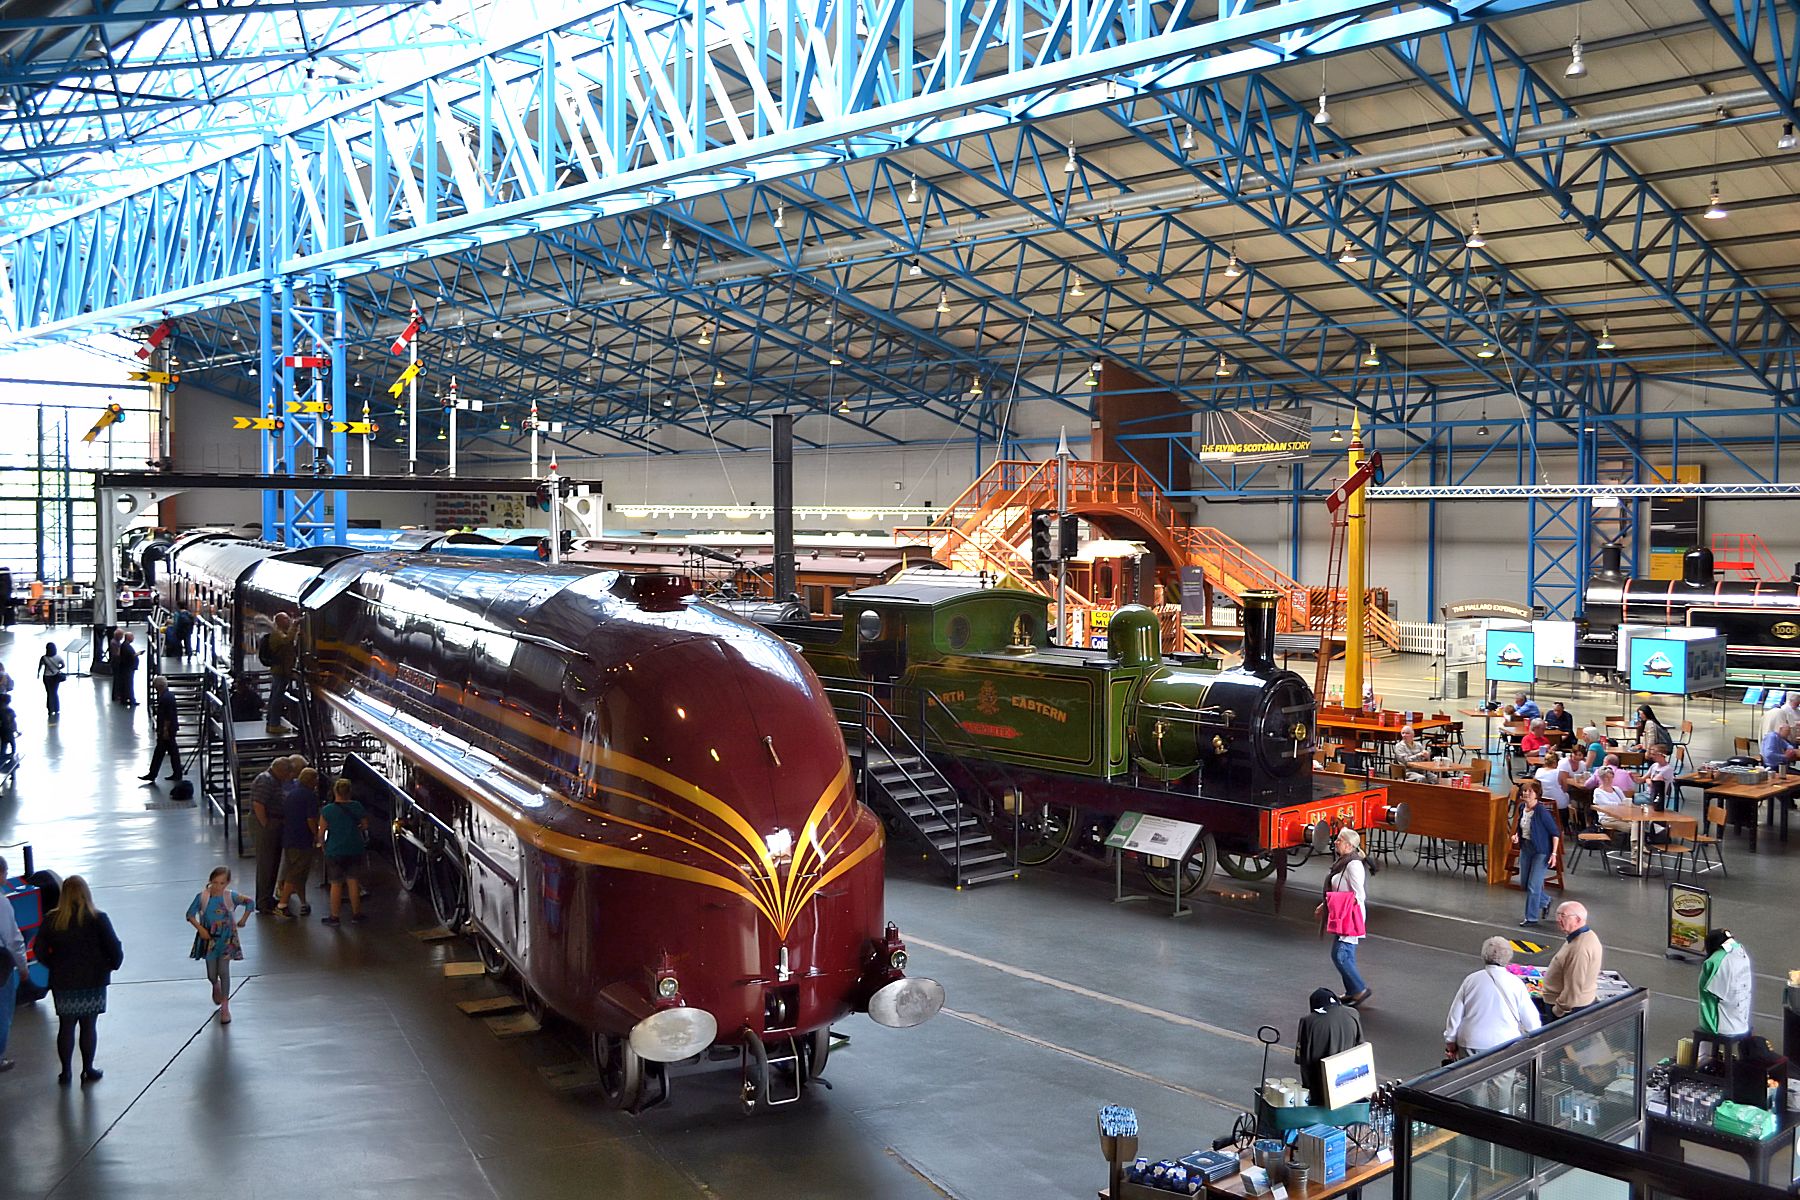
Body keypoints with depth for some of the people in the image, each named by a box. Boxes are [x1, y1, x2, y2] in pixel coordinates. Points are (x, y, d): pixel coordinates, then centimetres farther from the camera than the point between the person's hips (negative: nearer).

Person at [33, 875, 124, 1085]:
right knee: (89, 1026, 7)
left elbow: (40, 951, -1)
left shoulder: (52, 920, -4)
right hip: (92, 981, -2)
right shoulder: (97, 919, -12)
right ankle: (88, 1070, 13)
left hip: (62, 983, 2)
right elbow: (114, 948, -12)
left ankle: (65, 1071, 15)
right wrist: (113, 965, 7)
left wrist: (55, 967, 14)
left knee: (66, 1026, 11)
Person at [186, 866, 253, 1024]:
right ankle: (216, 986, 48)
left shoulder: (231, 897, -11)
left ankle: (225, 1007, 2)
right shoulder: (202, 896, -10)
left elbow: (250, 902, 1)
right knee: (211, 974, 9)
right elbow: (190, 914, -4)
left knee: (223, 971, -6)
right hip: (209, 938, 2)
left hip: (226, 939, -1)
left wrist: (243, 920, 0)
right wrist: (200, 928, -15)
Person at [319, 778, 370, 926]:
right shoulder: (356, 807, -3)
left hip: (335, 851, -2)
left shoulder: (327, 810, -10)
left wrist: (322, 844, 11)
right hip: (355, 851, 2)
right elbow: (365, 825, 7)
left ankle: (334, 916, 10)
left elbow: (321, 832, -7)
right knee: (353, 882, 11)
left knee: (336, 884, 5)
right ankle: (356, 914, 17)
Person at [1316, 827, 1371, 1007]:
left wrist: (1345, 912, -21)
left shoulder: (1353, 865, -19)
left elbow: (1359, 895, -21)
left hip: (1350, 918, -10)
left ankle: (1360, 989, 0)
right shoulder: (1341, 862, 10)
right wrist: (1325, 905, 19)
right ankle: (1351, 992, 24)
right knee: (1346, 955, 15)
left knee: (1339, 955, -9)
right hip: (1342, 917, 10)